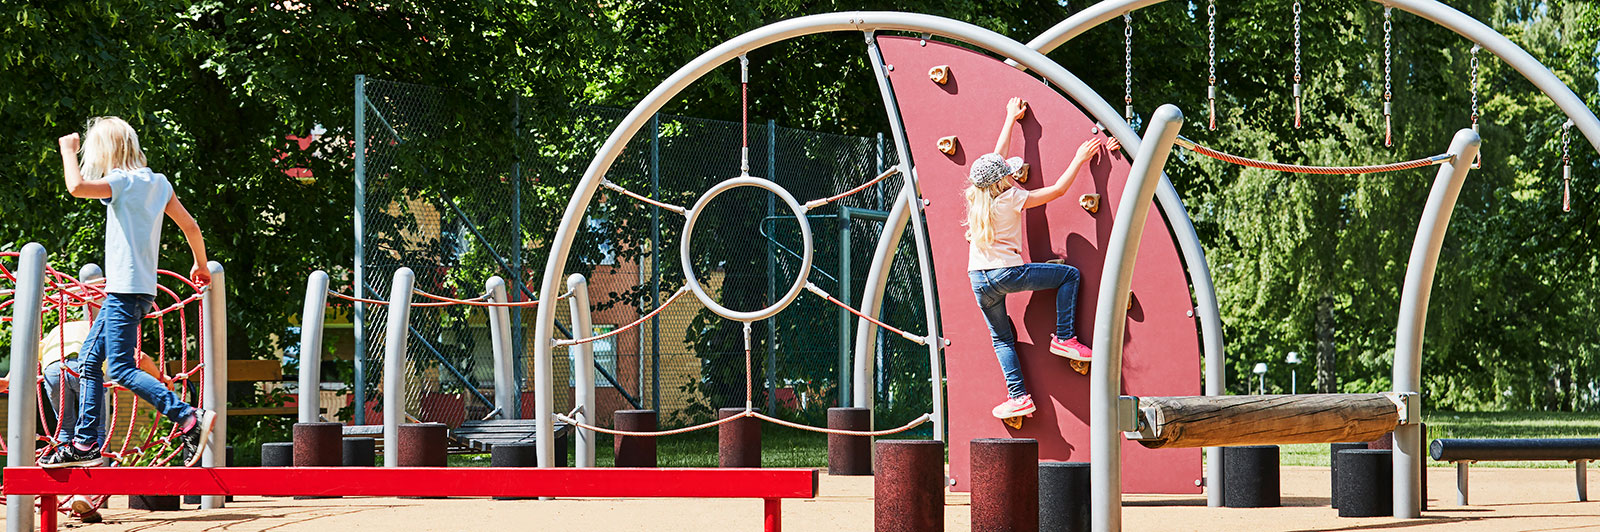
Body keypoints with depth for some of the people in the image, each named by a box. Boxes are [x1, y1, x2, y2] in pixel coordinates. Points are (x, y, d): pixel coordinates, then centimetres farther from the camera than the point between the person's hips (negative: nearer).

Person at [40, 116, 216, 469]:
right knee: (89, 361, 13)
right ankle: (85, 444, 14)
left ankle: (190, 419, -19)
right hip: (137, 291, 9)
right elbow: (190, 225, 15)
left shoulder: (123, 181, -11)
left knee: (122, 369, -12)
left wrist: (68, 149, -9)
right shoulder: (156, 182, 13)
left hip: (125, 291, -9)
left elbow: (77, 186, -26)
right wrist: (201, 265, 29)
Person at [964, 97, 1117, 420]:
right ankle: (1064, 338, 5)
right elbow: (1058, 189, -5)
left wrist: (1011, 118, 30)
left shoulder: (977, 197, 6)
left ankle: (1018, 396, 5)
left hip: (978, 280, 6)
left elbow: (997, 157, 20)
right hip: (1007, 272, -6)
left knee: (1001, 338, 15)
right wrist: (1080, 159, 5)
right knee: (1069, 274, 8)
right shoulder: (1012, 199, -10)